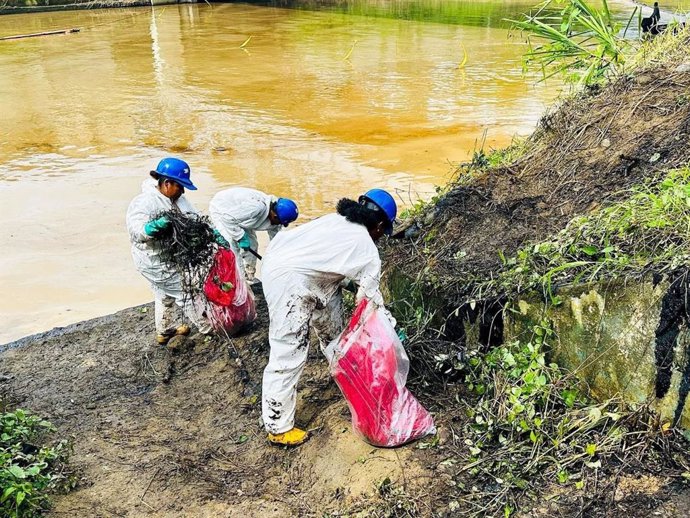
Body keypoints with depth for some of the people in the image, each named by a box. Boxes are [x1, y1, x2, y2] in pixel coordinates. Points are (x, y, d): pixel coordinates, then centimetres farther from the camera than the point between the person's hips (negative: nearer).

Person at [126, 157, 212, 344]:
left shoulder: (175, 197, -5)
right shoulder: (145, 203, -29)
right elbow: (135, 230, -42)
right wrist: (152, 227, -63)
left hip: (165, 258, 9)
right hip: (156, 263, -9)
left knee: (165, 295, 27)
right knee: (186, 293, 7)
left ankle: (164, 331, 48)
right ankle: (208, 327, 26)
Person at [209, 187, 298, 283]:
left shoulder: (275, 218, -14)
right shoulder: (256, 207, -41)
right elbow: (228, 218, -36)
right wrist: (241, 237, -30)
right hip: (220, 210, -8)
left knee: (252, 245, 6)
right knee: (232, 247, -18)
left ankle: (249, 278, 19)